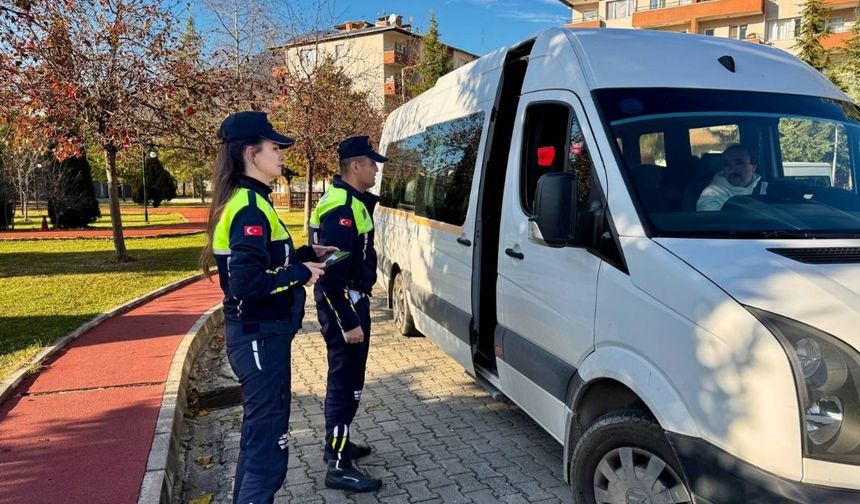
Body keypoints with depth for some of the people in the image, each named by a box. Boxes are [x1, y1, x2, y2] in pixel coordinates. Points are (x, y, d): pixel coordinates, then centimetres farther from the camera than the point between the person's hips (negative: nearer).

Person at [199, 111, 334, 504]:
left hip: (258, 335, 10)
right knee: (268, 445, -1)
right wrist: (300, 274, -17)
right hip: (260, 338, -10)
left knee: (258, 434, 21)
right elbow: (246, 282, -28)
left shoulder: (246, 201, 11)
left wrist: (307, 254, 9)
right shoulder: (250, 208, -19)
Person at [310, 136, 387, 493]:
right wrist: (349, 322, -24)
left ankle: (337, 443, 36)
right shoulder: (341, 208, -21)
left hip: (350, 299, 11)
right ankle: (338, 467, 5)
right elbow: (332, 272, -25)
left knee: (345, 377, 21)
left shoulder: (350, 200, 13)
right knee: (346, 381, -5)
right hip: (342, 302, -11)